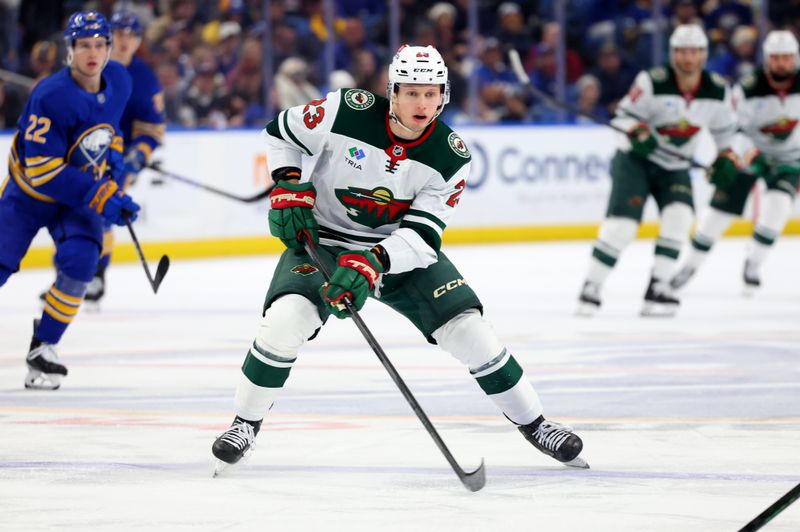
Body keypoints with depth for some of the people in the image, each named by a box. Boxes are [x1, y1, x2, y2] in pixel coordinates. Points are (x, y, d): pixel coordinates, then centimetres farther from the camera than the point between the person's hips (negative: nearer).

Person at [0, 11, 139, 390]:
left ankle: (42, 348, -7)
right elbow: (43, 171, -30)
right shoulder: (51, 97, -30)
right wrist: (101, 197, -32)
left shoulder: (119, 81, -9)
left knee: (80, 260, -20)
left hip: (79, 192, 4)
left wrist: (110, 157, 10)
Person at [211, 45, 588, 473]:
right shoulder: (347, 112, -21)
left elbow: (422, 235, -21)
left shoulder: (450, 157, -16)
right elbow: (281, 132, -3)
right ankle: (245, 424, -7)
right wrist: (288, 188, -16)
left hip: (400, 249, 2)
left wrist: (373, 263, -38)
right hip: (321, 240, -1)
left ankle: (533, 424, 9)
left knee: (468, 329, -11)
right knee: (286, 320, -28)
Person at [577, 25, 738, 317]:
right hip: (635, 160, -4)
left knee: (679, 215, -21)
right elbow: (625, 115, -13)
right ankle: (591, 289, -6)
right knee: (622, 223, -17)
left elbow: (725, 129, 9)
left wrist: (726, 160, -2)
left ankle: (657, 289, -16)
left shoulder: (718, 91, -6)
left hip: (675, 167, 4)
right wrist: (638, 134, -32)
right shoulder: (653, 82, -20)